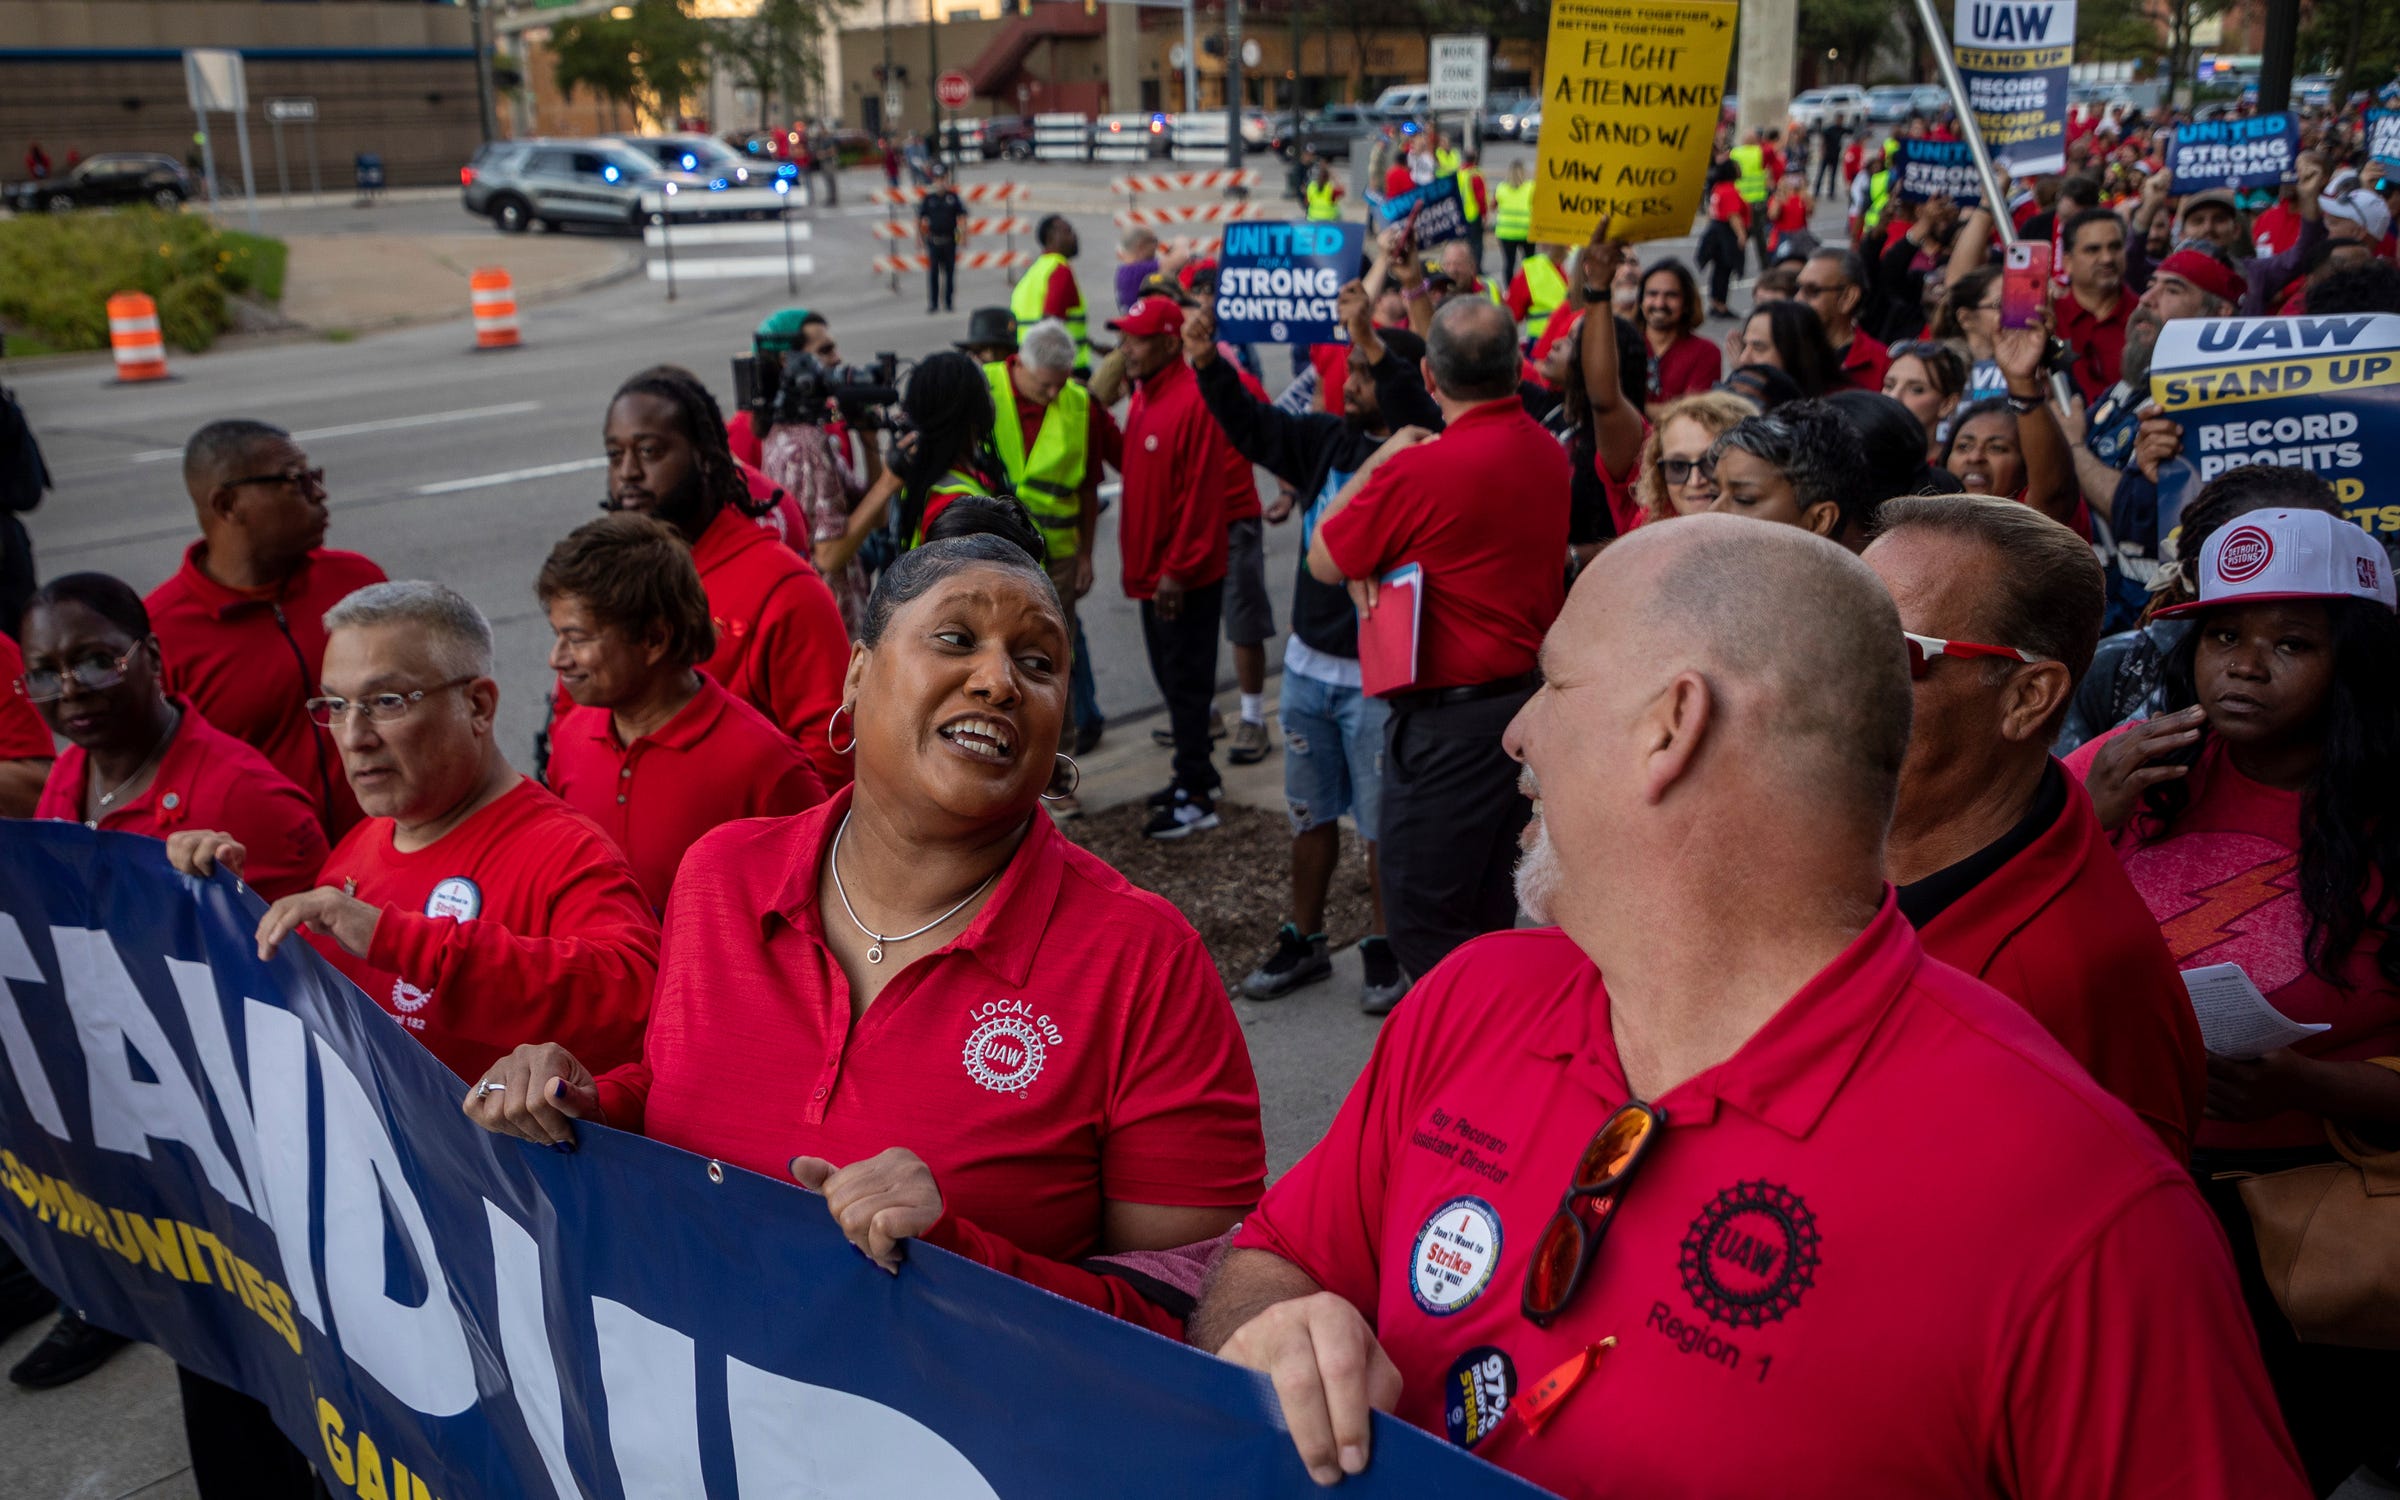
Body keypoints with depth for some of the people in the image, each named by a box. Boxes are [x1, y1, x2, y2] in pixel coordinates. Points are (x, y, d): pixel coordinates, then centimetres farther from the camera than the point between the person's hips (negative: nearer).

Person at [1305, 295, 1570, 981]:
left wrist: (1379, 460, 3)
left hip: (1448, 721, -9)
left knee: (1424, 922, 1)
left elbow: (1324, 561, -7)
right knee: (1487, 907, 20)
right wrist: (1372, 565, -4)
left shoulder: (1421, 468, -21)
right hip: (1531, 699, 9)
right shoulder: (1549, 453, 5)